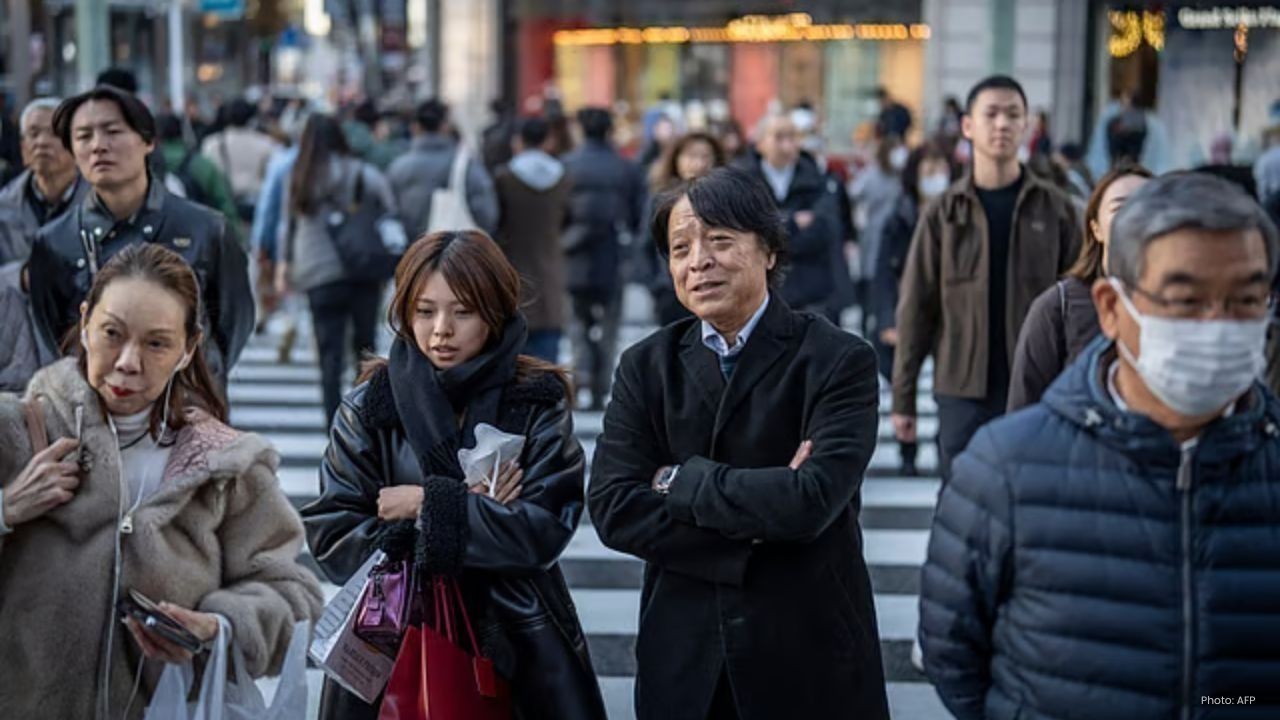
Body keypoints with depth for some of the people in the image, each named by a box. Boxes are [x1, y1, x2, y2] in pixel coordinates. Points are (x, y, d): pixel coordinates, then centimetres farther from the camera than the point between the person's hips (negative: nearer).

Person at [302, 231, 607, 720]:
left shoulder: (538, 402, -2)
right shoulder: (369, 407, -1)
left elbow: (546, 528, -12)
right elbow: (331, 538, -7)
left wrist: (429, 506, -13)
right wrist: (474, 513, -12)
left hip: (516, 637, 0)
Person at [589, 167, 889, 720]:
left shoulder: (838, 360, -8)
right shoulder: (647, 365, 3)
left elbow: (813, 499, -21)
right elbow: (613, 509, -8)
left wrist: (681, 480, -12)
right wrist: (757, 522, -17)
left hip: (811, 657, -2)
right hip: (683, 658, 3)